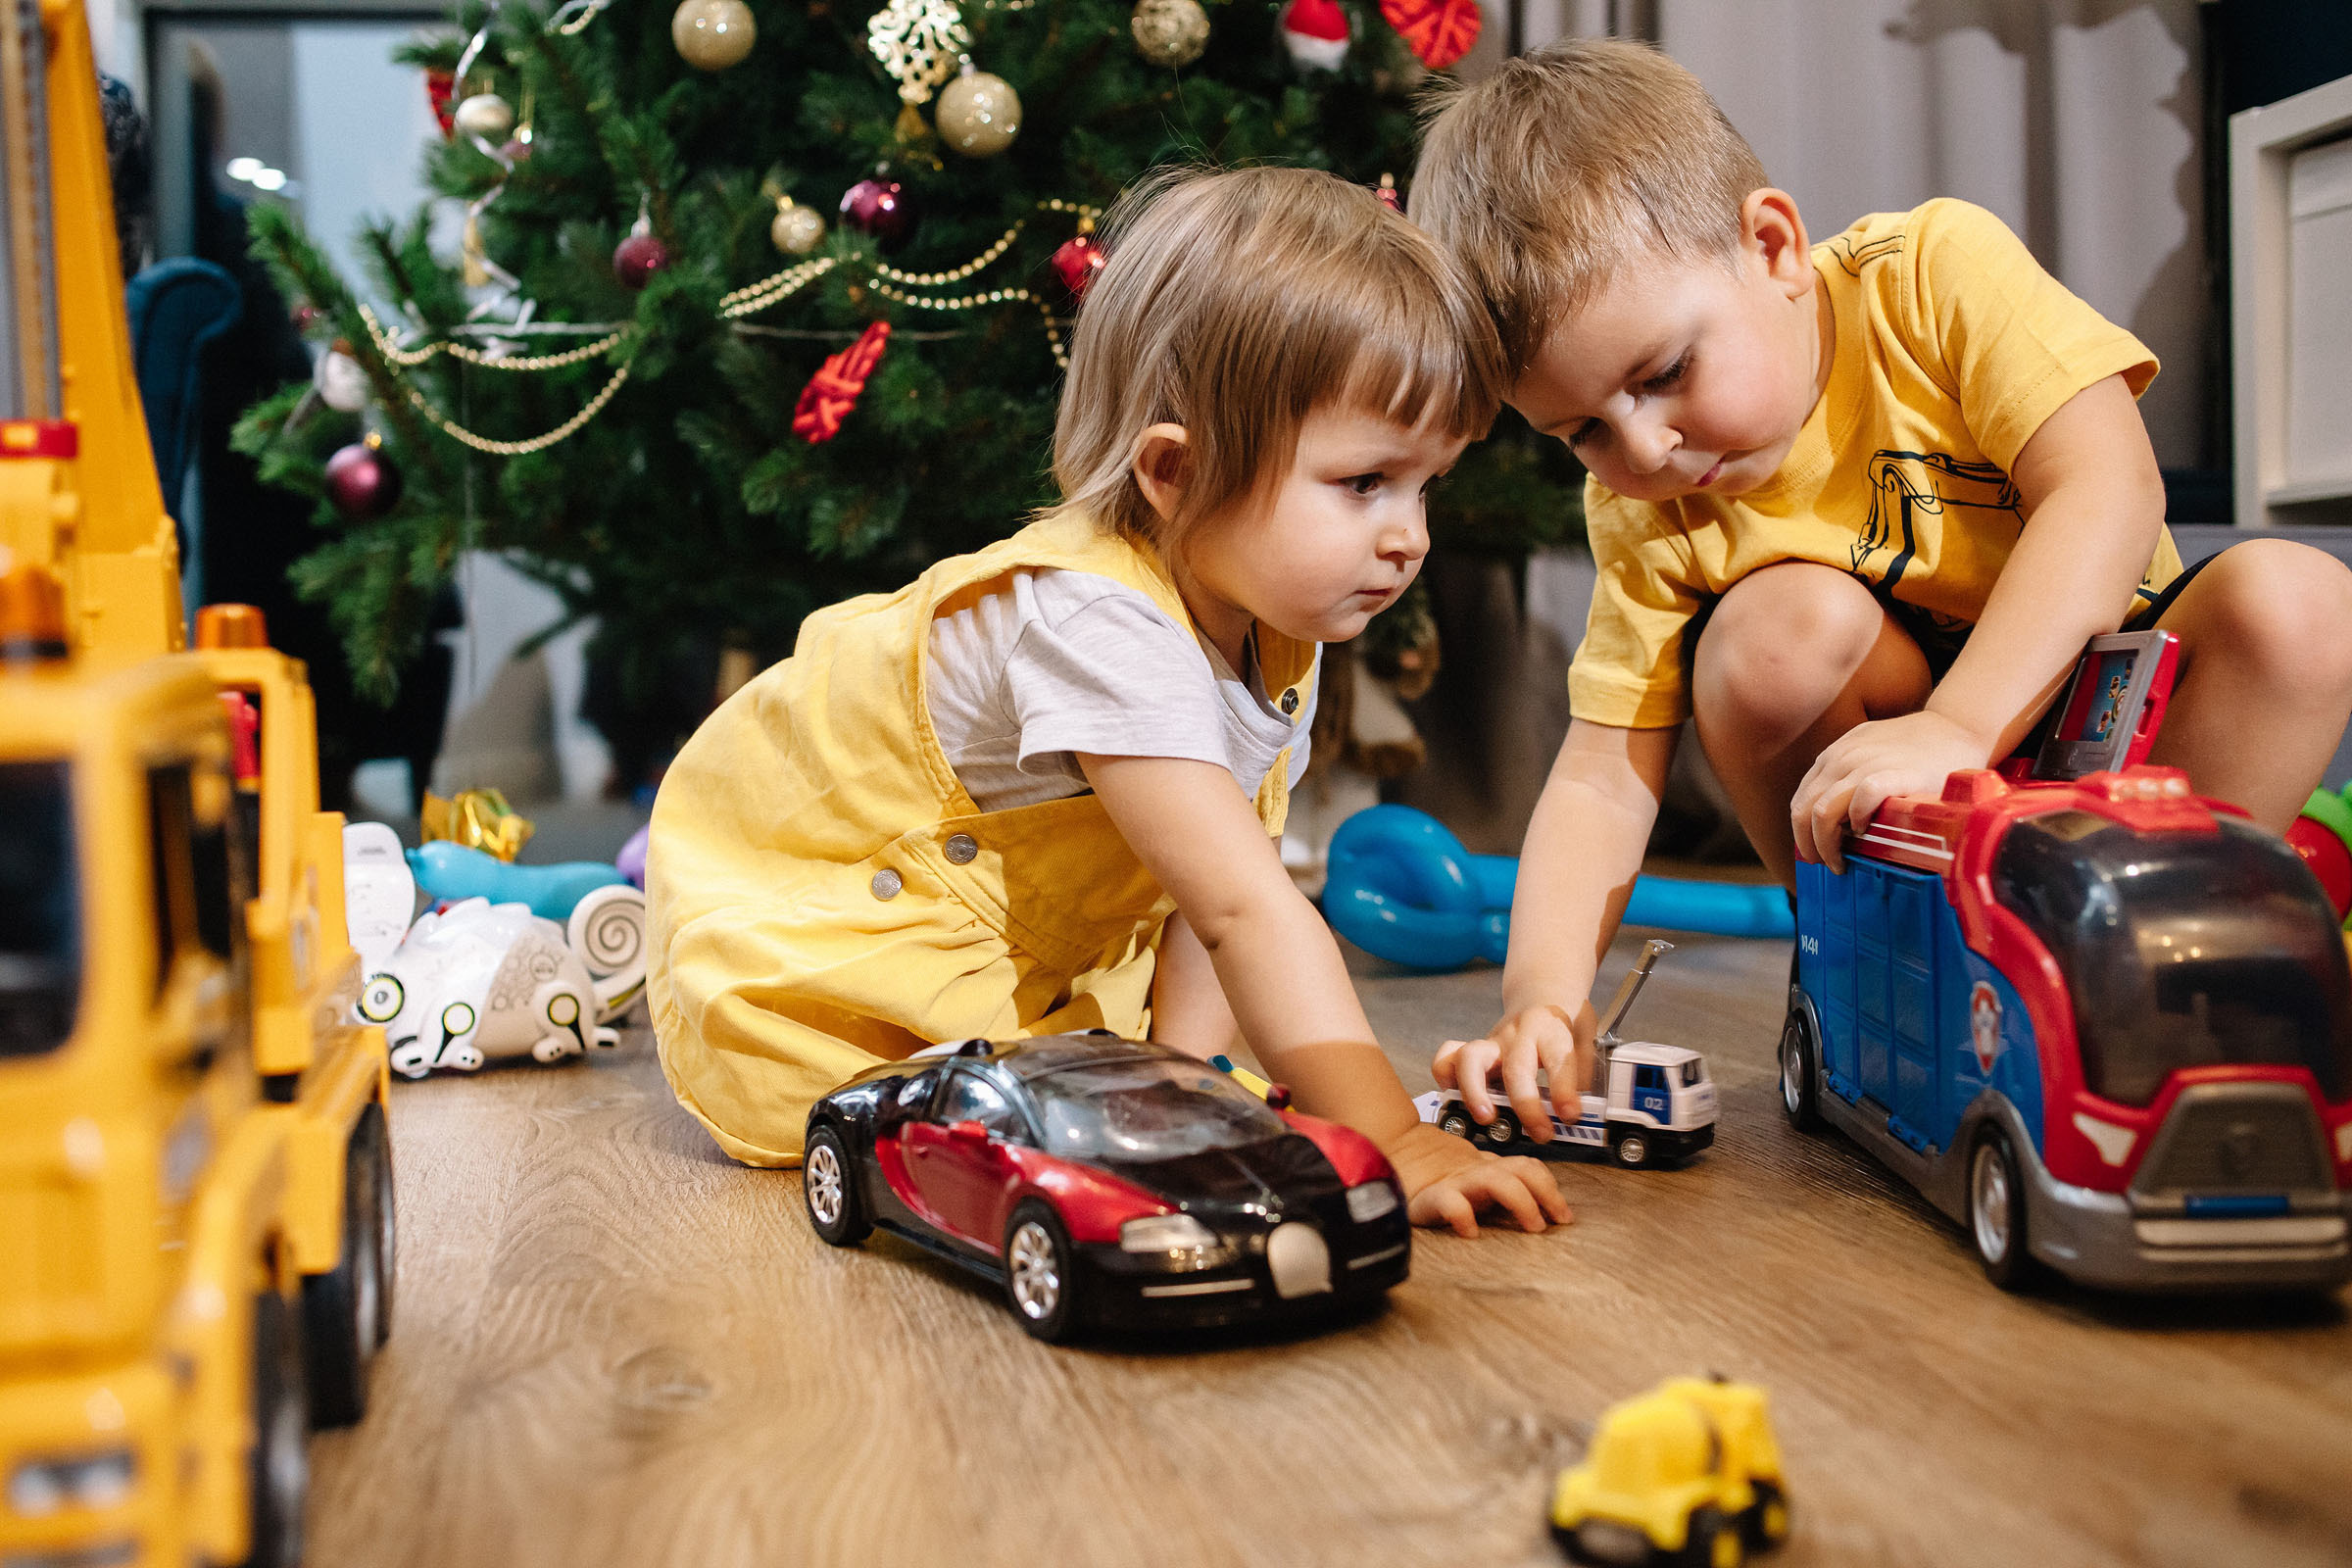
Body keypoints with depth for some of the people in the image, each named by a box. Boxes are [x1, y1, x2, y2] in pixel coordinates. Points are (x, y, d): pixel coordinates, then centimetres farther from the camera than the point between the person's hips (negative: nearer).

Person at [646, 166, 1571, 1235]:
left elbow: (1214, 903, -8)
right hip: (783, 895, -8)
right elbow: (1246, 911, -45)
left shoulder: (1276, 643, -10)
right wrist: (1391, 1144, -46)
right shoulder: (1103, 627, -40)